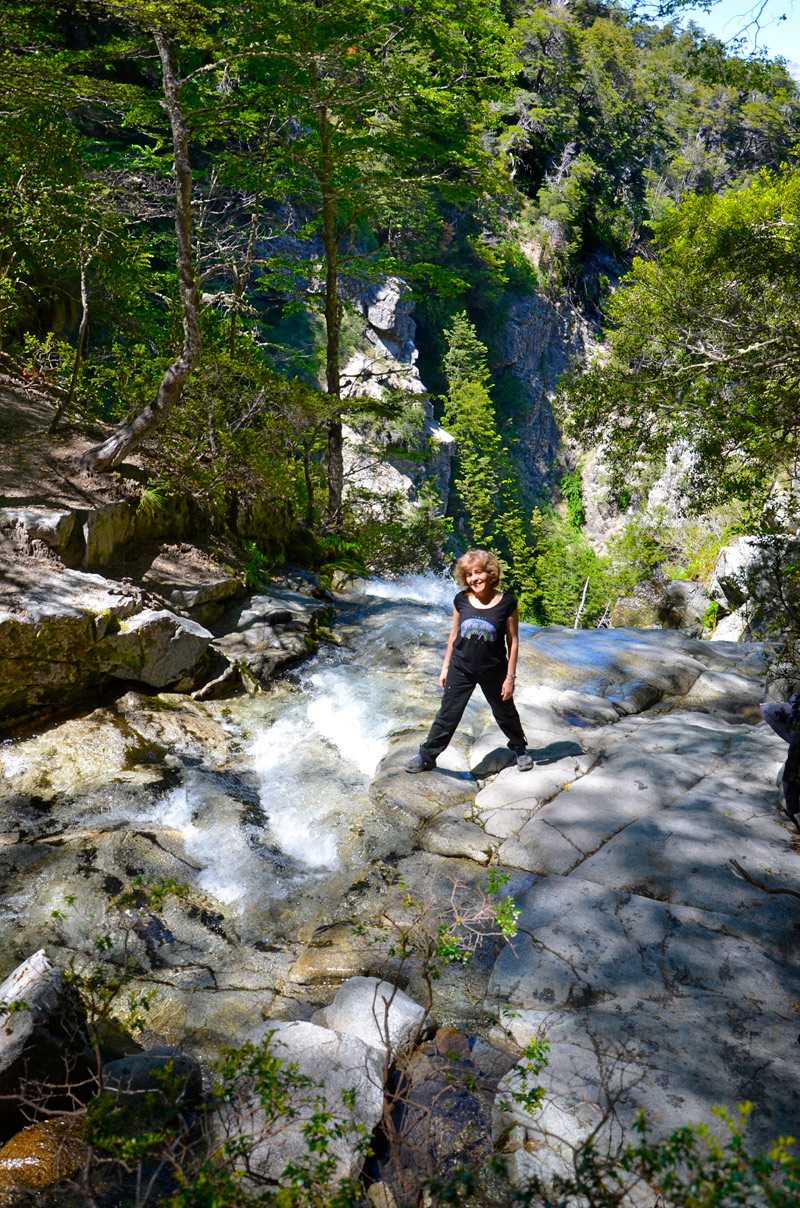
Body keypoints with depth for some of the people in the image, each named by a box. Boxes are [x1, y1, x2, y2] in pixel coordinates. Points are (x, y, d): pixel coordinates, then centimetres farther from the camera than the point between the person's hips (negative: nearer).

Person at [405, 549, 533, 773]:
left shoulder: (506, 603, -13)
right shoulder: (461, 601, -5)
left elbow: (513, 641, -8)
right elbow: (454, 635, 6)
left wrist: (510, 676, -8)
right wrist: (445, 667, 9)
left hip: (493, 671, -1)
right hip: (461, 669, 2)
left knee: (505, 713, 19)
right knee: (447, 715, 7)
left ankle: (520, 749, 44)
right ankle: (427, 757, 22)